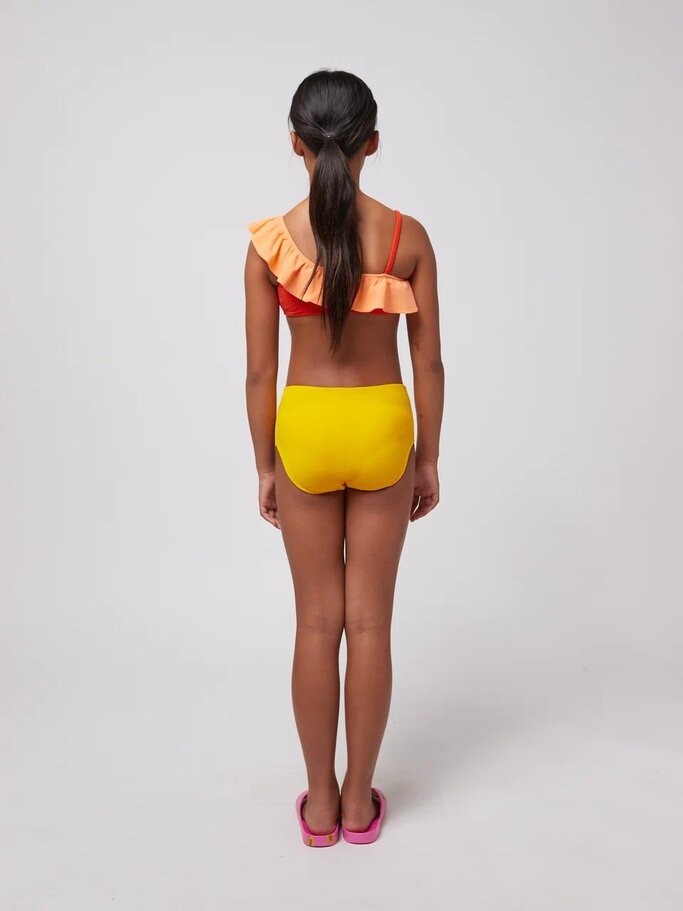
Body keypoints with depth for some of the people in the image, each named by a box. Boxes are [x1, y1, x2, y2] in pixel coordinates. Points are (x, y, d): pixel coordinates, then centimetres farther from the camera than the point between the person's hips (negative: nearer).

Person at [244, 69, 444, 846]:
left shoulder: (269, 242, -8)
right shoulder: (408, 237, -6)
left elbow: (259, 371, -6)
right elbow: (428, 364, -3)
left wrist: (264, 467, 6)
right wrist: (428, 459, 8)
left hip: (305, 430, 0)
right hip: (382, 428, 1)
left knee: (317, 623, 13)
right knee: (370, 622, 11)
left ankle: (319, 803, 27)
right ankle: (358, 802, 26)